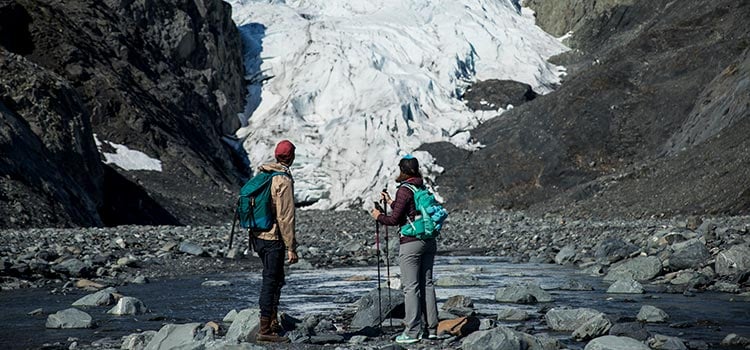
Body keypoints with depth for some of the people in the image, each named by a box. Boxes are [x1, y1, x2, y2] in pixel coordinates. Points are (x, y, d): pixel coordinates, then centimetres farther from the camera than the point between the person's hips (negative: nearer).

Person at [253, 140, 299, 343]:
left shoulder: (261, 174, 9)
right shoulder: (283, 180, -16)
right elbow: (286, 217, -18)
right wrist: (291, 247, -15)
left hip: (258, 236, 8)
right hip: (273, 238, -8)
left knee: (275, 279, 20)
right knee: (271, 281, -3)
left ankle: (273, 322, 26)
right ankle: (265, 330, -1)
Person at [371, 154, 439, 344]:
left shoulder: (404, 190, -11)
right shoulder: (423, 188, 11)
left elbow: (394, 220, -12)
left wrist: (379, 216, 7)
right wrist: (391, 202, 30)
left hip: (411, 243, -7)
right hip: (429, 241, 7)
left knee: (411, 287, -3)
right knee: (427, 284, 11)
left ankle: (412, 332, -2)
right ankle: (431, 328, 14)